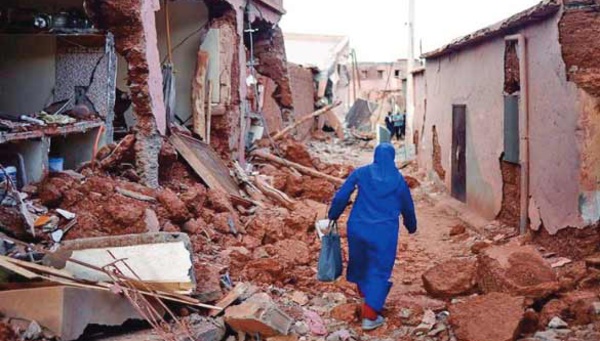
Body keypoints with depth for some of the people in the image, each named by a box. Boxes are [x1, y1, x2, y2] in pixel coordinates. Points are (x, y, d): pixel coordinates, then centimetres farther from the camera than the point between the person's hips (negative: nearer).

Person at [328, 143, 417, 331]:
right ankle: (370, 316, 3)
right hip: (384, 232, -1)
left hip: (358, 228, 2)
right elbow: (408, 207, 16)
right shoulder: (398, 179, 5)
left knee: (359, 261, 26)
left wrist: (333, 216, 11)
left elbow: (341, 196, -2)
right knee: (379, 271, 6)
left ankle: (364, 293, 48)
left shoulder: (361, 173, 3)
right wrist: (412, 227, 33)